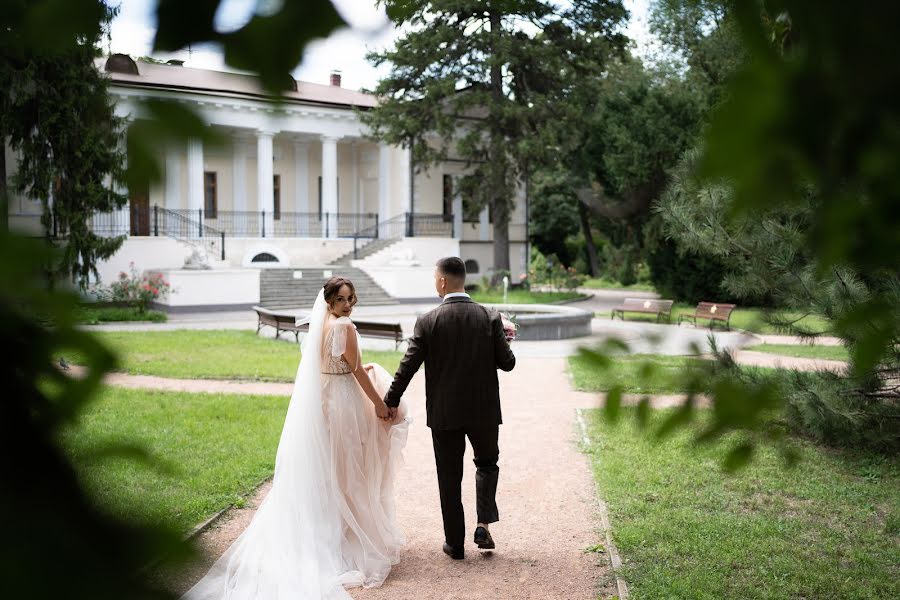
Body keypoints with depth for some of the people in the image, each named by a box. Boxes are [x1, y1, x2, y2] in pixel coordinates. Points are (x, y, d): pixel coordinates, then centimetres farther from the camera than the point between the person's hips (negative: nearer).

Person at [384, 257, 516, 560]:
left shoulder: (428, 321, -10)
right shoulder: (490, 318, -7)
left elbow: (408, 366, -7)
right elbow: (508, 363, -4)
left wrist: (391, 402, 5)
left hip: (444, 412, -1)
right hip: (484, 410, 1)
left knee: (449, 478, 11)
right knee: (487, 463, 23)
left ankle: (455, 543, 18)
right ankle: (484, 524, 7)